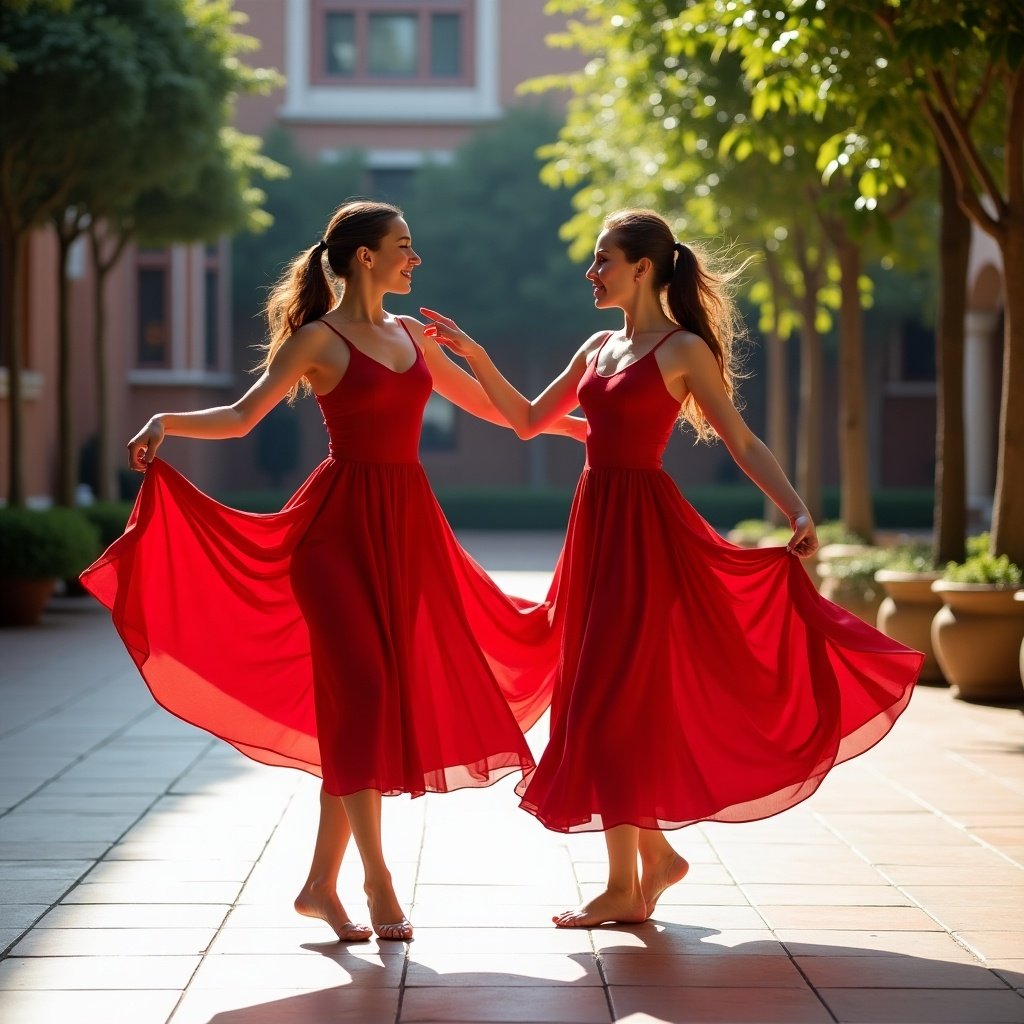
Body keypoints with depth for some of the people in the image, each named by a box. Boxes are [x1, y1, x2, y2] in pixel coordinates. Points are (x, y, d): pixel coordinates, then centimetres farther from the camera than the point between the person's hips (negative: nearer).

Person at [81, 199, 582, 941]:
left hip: (407, 524, 6)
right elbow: (243, 416, -8)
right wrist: (166, 422, -26)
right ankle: (377, 881, -7)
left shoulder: (411, 335, 16)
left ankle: (322, 882, 10)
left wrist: (576, 424, 35)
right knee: (360, 691, -13)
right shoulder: (319, 340, -3)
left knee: (370, 702, 4)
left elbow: (485, 403, 27)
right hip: (343, 524, -6)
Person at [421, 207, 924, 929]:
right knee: (604, 694, 10)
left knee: (613, 697, -7)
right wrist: (473, 355, 13)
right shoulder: (600, 348, 14)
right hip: (596, 521, 8)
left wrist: (798, 511, -20)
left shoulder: (683, 349, -7)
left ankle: (624, 888, -1)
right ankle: (656, 853, 24)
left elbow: (743, 442, -9)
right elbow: (529, 421, 21)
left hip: (643, 527, -8)